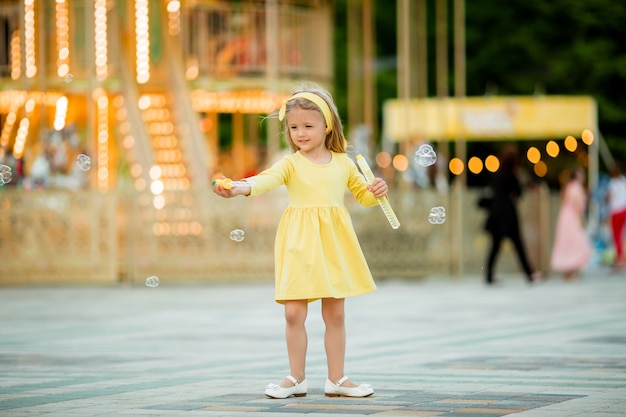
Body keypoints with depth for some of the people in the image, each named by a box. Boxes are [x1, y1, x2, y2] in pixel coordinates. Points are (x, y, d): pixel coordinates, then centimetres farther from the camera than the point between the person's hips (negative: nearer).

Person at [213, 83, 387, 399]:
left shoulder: (343, 163, 7)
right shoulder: (290, 164, -2)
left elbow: (362, 194, 20)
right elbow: (267, 179, -21)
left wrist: (376, 191, -3)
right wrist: (240, 189, -41)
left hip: (333, 244, 2)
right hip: (299, 245, -2)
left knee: (335, 313, 7)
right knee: (294, 313, -3)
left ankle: (336, 379, 15)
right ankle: (296, 378, 9)